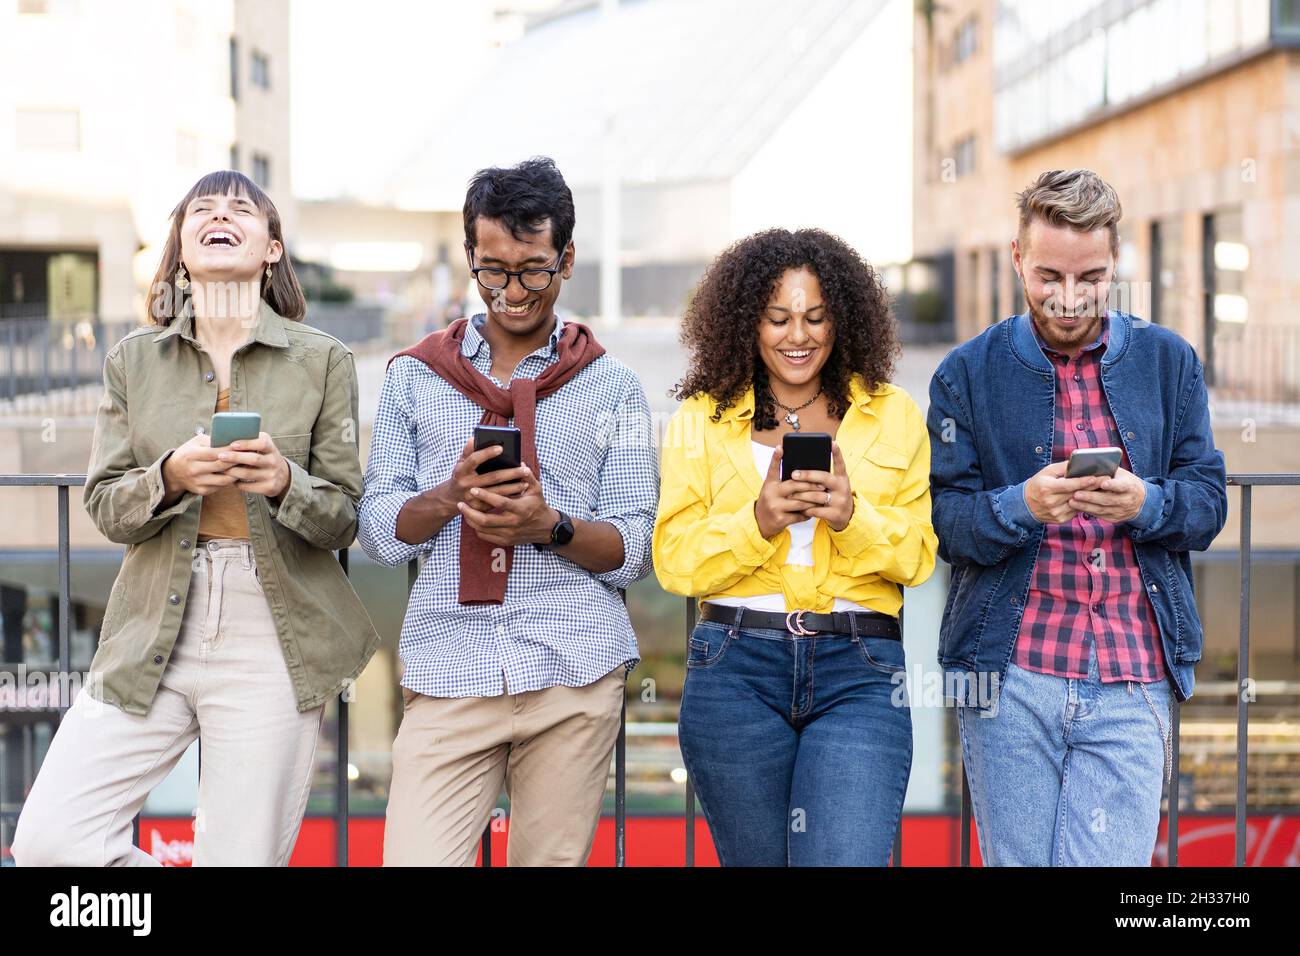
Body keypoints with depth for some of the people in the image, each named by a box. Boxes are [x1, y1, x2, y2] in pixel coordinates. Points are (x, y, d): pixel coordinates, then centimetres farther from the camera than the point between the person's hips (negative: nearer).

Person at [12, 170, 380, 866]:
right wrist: (170, 477, -16)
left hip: (272, 642, -2)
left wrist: (285, 483, -18)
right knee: (46, 842, -8)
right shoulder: (133, 360, 9)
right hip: (150, 634, 2)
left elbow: (344, 519, 3)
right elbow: (104, 508, 5)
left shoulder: (323, 361, 4)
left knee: (245, 857, -2)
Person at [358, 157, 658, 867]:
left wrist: (549, 525, -14)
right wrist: (452, 494, -12)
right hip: (448, 673, 0)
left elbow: (633, 552, 6)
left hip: (576, 674, 0)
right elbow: (380, 534, 7)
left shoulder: (610, 388, 9)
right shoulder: (415, 377, 12)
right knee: (413, 860, -12)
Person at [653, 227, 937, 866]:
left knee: (845, 859, -17)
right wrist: (758, 522, -15)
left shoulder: (894, 416, 10)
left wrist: (851, 516, -14)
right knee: (756, 861, 11)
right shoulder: (701, 419, 8)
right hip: (735, 670, 1)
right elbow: (675, 562, 1)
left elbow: (918, 555, 4)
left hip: (859, 672, -1)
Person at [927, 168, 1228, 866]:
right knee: (1015, 861, 6)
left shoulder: (1168, 362, 11)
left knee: (1112, 859, -6)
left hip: (1134, 679, 1)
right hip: (1010, 677, 0)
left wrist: (1145, 503, -14)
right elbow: (945, 521, -1)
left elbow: (1208, 500, 8)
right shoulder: (968, 374, 5)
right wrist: (1021, 506, -21)